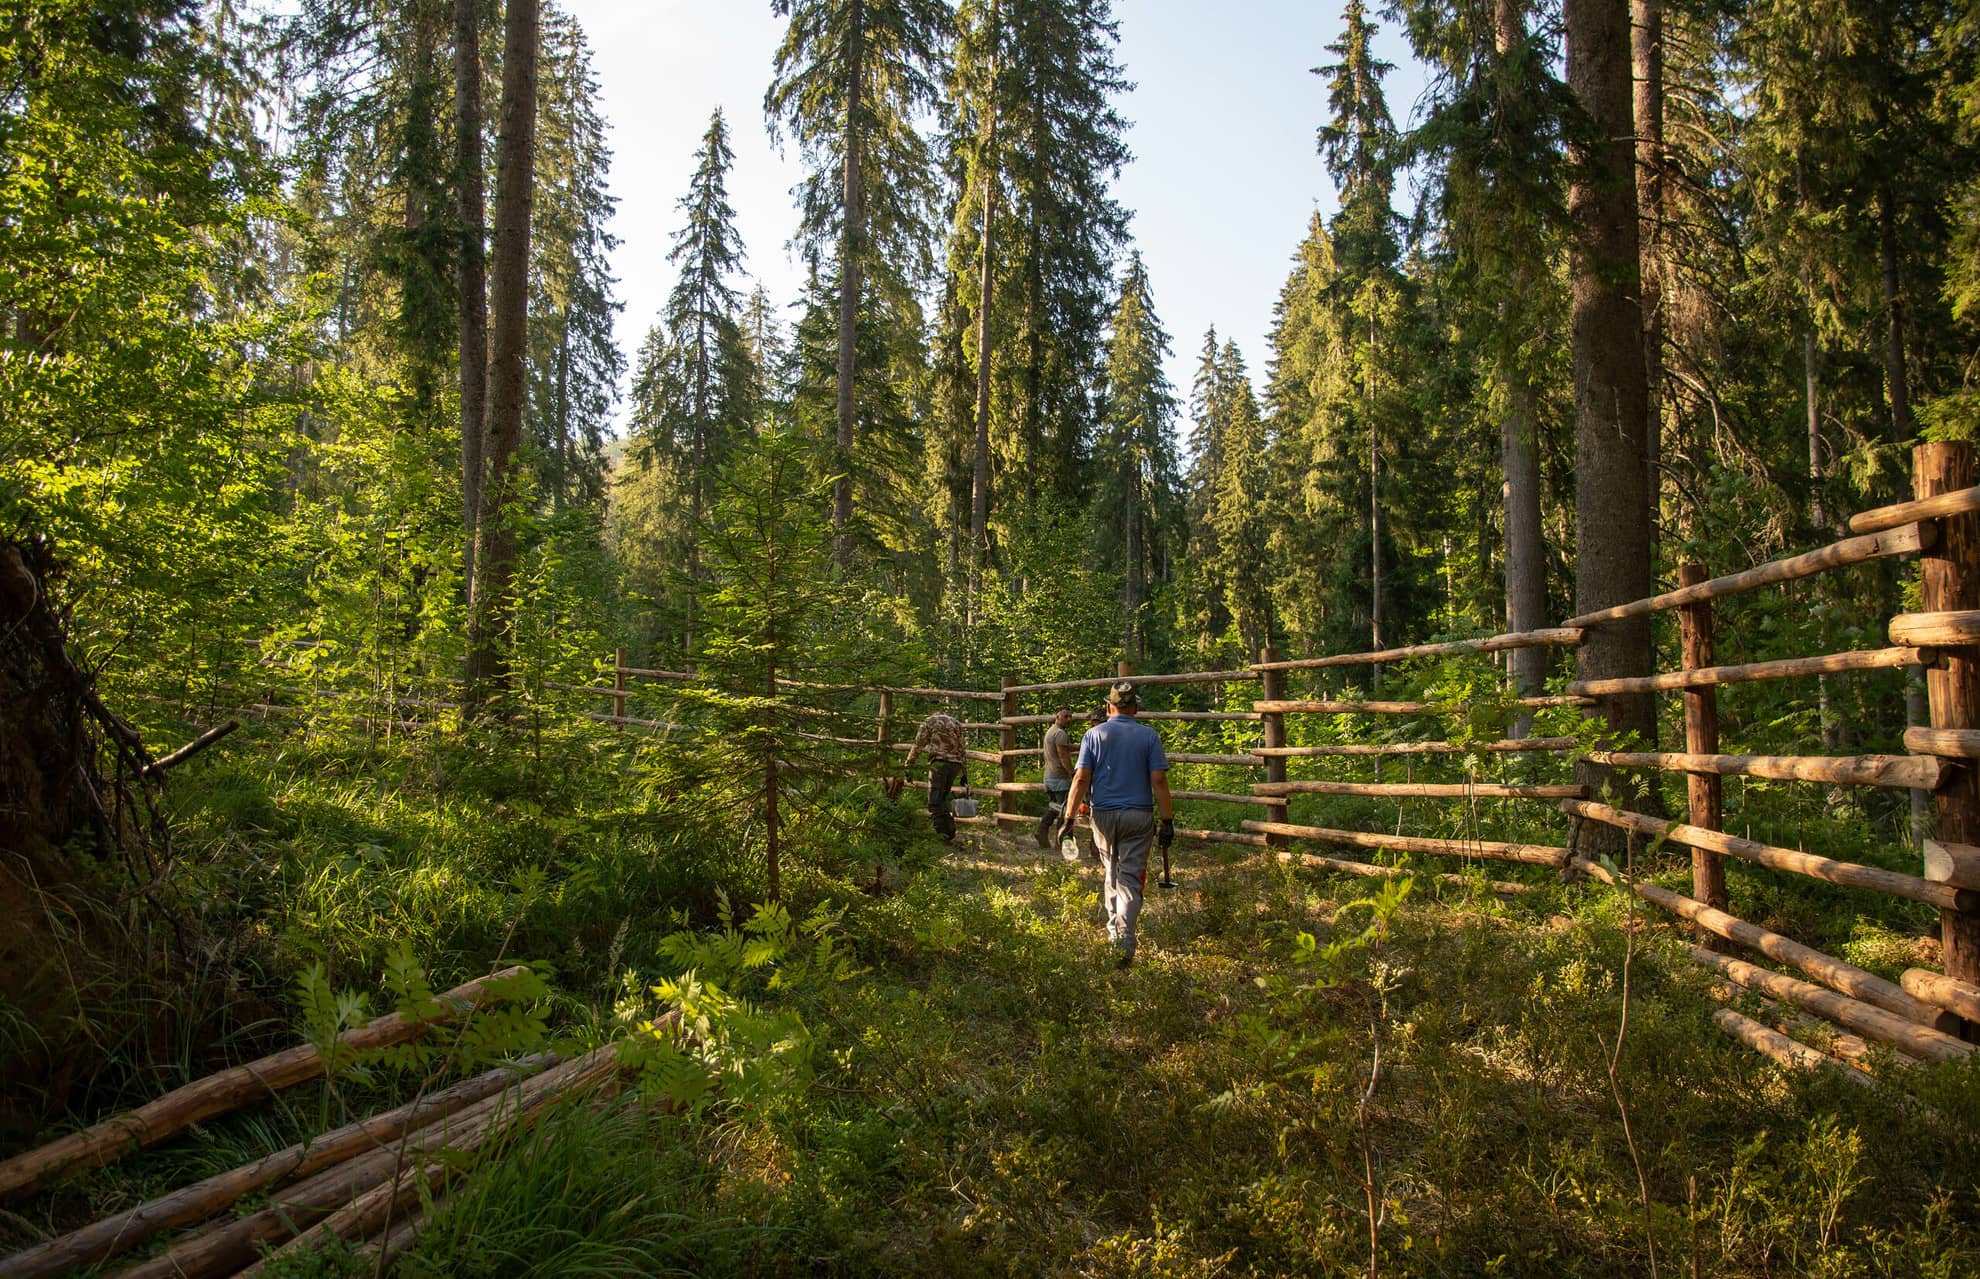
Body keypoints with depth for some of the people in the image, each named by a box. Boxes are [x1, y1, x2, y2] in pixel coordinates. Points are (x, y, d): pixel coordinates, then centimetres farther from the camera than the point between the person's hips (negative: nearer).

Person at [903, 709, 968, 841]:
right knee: (943, 799, 16)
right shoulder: (955, 723, 22)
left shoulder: (929, 721, 9)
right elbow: (962, 748, 20)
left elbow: (918, 745, 3)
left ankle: (943, 836, -13)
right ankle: (950, 833, 11)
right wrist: (964, 771, 23)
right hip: (955, 764, 5)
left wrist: (908, 765, 6)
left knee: (935, 802, -6)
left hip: (939, 762, -5)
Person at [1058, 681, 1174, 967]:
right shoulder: (1149, 736, 1)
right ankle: (1124, 945, -12)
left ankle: (1113, 934, 28)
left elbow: (1081, 779, -4)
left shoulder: (1094, 735, 2)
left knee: (1112, 875, 20)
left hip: (1104, 815, 1)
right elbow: (1159, 780, -5)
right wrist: (1167, 820, -1)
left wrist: (1069, 818, -2)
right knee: (1130, 878, -2)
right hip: (1139, 817, -1)